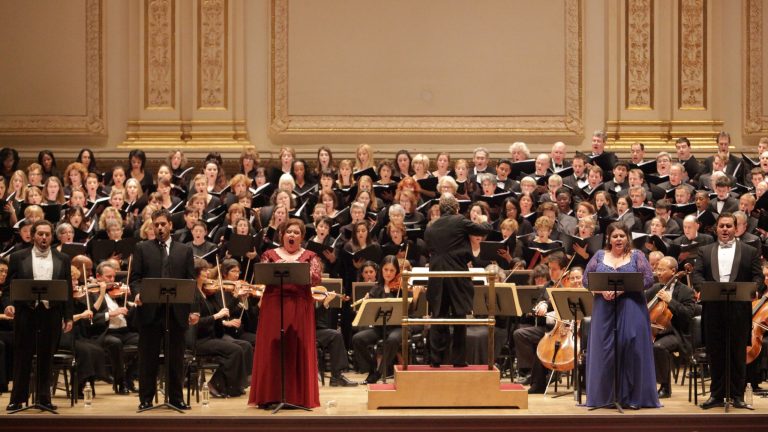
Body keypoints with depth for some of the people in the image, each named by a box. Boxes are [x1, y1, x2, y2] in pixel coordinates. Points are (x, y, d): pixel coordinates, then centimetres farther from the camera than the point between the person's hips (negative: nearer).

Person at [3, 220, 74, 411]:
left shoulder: (63, 259, 9)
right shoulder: (18, 258, 6)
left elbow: (68, 290, 8)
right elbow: (9, 286, 4)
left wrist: (68, 317, 3)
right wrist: (8, 304, -14)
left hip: (52, 313, 1)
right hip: (26, 312, -1)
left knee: (47, 357, 5)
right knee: (22, 356, 3)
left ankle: (44, 398, 12)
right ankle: (17, 399, 8)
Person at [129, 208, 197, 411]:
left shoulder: (185, 250, 12)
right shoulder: (142, 249, 9)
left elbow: (191, 281, 8)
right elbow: (135, 277, 4)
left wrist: (192, 310, 0)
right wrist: (137, 293, -17)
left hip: (177, 311, 1)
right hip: (149, 310, -1)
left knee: (175, 358, 5)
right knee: (148, 358, 4)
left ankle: (176, 398, 13)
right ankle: (146, 399, 9)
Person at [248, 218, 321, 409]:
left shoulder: (310, 256, 10)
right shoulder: (270, 255, 12)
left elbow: (316, 279, -3)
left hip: (300, 307, 0)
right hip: (273, 306, 0)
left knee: (298, 350, -3)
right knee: (272, 350, -3)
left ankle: (298, 396, 1)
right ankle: (270, 396, 0)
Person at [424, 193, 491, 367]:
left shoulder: (430, 228, 8)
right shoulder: (460, 222, -6)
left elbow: (429, 250, 14)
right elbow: (485, 230, 3)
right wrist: (484, 220, 24)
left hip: (436, 279, 4)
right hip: (457, 276, -4)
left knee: (438, 319, 7)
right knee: (459, 318, 5)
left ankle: (436, 359, 6)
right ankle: (458, 359, 6)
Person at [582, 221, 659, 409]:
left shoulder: (636, 256, 5)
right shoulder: (599, 256, 11)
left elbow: (648, 279, -4)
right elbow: (586, 279, 8)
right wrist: (602, 290, -11)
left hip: (631, 309, -2)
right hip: (604, 309, 2)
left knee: (631, 350, -5)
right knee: (604, 351, 2)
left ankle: (632, 396, 1)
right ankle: (605, 395, 9)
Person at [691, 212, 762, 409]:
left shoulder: (750, 252, 10)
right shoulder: (705, 251, 14)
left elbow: (757, 277, 3)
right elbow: (696, 274, 4)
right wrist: (704, 288, -16)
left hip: (739, 310, -1)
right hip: (713, 310, 2)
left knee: (738, 353, 3)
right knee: (715, 354, 5)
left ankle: (737, 395, 9)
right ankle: (716, 394, 12)